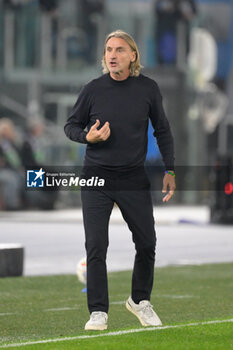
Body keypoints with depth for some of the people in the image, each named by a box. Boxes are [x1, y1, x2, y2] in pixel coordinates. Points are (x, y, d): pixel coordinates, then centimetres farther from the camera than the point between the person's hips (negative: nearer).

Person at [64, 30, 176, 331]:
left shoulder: (148, 89, 0)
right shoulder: (93, 89, -4)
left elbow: (162, 130, 10)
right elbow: (71, 125, 7)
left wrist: (169, 170, 6)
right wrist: (87, 137, -14)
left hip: (134, 179, 1)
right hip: (96, 177, -1)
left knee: (147, 243, 5)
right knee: (96, 246, -7)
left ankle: (140, 300, 27)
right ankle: (98, 312, -1)